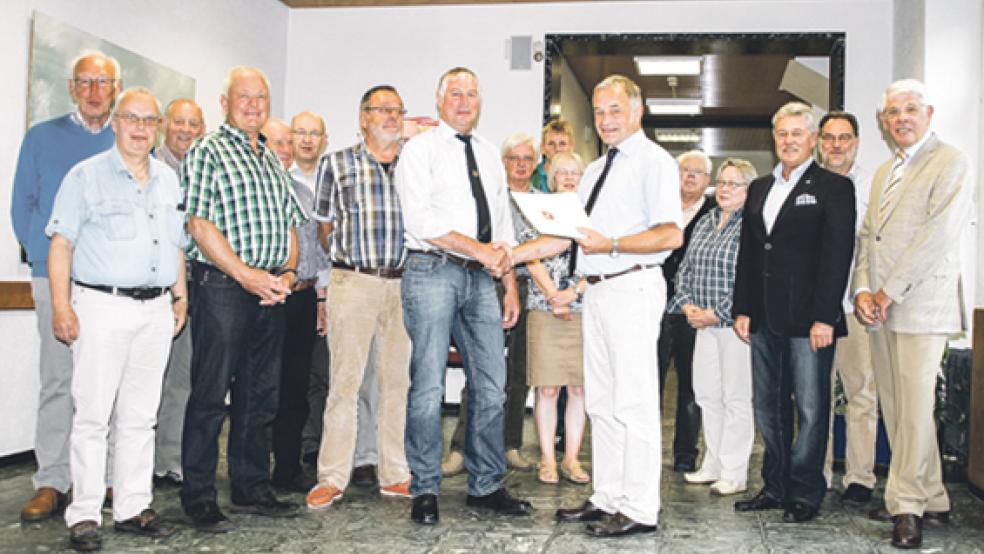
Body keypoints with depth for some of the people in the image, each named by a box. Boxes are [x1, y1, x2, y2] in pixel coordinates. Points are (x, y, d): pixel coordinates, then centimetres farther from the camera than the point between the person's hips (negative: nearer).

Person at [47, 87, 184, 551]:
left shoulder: (169, 179, 16)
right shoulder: (86, 175, 0)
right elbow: (61, 243, -5)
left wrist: (181, 295, 14)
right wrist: (61, 304, -13)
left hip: (156, 311, 5)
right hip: (101, 307, -5)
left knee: (141, 416, 9)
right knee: (93, 414, -2)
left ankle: (133, 507, 17)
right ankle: (84, 515, 6)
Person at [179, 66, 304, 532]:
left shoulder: (272, 161, 20)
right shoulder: (207, 152, -1)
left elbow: (289, 223, 20)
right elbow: (199, 224, -11)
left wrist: (287, 272, 2)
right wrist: (245, 274, -16)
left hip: (270, 291, 7)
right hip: (221, 287, -7)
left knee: (260, 396, 11)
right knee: (210, 395, -2)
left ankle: (251, 489, 21)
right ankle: (199, 498, 7)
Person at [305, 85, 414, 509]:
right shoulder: (337, 164, 5)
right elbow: (325, 228, 10)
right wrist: (350, 259, 10)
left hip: (404, 283, 3)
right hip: (353, 281, -3)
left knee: (400, 379, 6)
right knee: (345, 379, -3)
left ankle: (396, 475, 15)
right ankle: (332, 478, 6)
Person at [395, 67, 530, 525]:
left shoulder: (490, 155, 20)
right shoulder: (420, 149, 1)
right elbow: (419, 219, -11)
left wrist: (510, 286, 14)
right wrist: (478, 249, -13)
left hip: (481, 279, 6)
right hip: (433, 271, -6)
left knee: (490, 386, 5)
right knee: (429, 385, -6)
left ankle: (485, 486, 16)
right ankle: (425, 490, 5)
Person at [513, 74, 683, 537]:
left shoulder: (653, 161, -5)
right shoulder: (596, 169, 21)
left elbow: (671, 235, -15)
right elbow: (566, 234, 21)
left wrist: (611, 245, -21)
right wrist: (511, 255, 13)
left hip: (632, 287, -9)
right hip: (596, 291, 9)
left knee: (634, 403, -5)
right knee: (600, 402, 12)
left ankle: (639, 511, 2)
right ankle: (608, 499, 22)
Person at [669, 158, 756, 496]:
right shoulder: (704, 222, 14)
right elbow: (685, 269, 16)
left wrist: (716, 313, -15)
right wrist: (687, 304, 0)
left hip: (736, 324, -7)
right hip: (704, 324, 7)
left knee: (736, 398, 0)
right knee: (707, 395, 11)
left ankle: (734, 474, 9)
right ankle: (713, 465, 22)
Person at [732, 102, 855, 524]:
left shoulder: (834, 187, -2)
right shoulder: (759, 188, 16)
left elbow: (837, 254, -9)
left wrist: (825, 316, -15)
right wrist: (742, 309, 9)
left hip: (809, 317, -6)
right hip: (765, 318, 6)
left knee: (810, 408, 2)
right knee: (768, 407, 11)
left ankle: (805, 493, 14)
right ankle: (775, 486, 22)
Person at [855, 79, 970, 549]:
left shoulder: (950, 163, -5)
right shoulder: (883, 173, 21)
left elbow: (938, 236, -14)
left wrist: (889, 292, -14)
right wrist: (862, 291, 1)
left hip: (921, 307, -7)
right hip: (880, 310, 7)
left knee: (914, 407, -6)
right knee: (895, 408, 8)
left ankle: (906, 506, 4)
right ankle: (931, 501, 19)